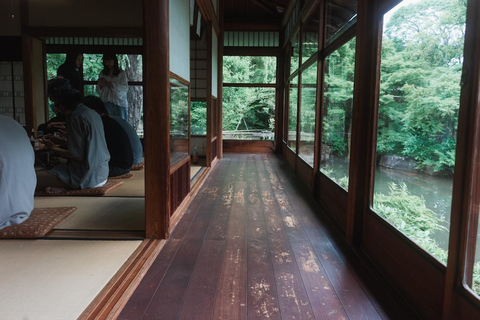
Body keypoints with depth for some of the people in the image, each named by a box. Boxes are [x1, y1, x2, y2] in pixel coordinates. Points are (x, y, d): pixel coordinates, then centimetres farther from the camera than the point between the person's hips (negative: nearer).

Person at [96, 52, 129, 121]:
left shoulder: (122, 73, 5)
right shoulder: (102, 73, 13)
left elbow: (125, 88, -5)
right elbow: (98, 91, 13)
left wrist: (113, 85, -18)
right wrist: (100, 85, -9)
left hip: (119, 103, -2)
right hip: (106, 103, 2)